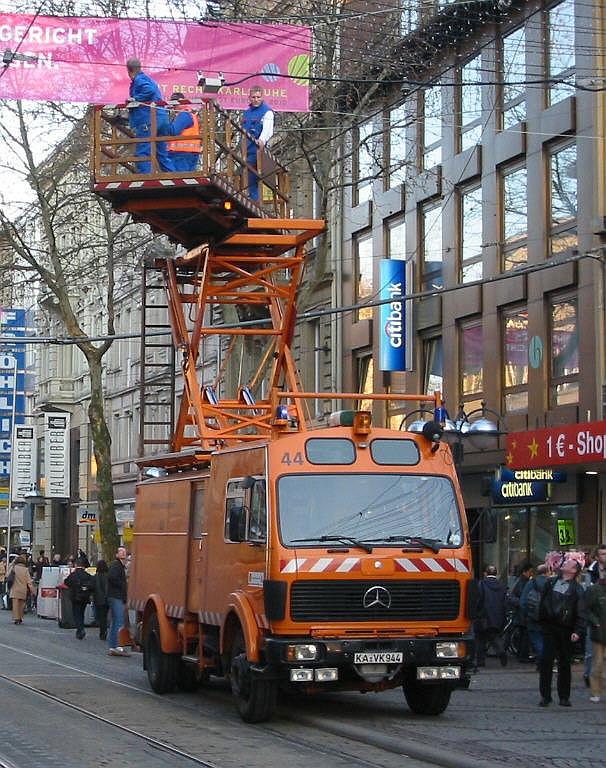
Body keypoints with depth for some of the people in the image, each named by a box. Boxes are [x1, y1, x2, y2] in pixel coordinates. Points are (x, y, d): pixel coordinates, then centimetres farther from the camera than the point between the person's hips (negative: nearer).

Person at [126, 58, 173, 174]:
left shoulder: (139, 79, -4)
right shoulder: (148, 78, 24)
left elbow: (149, 90, -21)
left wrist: (135, 99, -13)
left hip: (148, 119, -9)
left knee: (142, 153, -10)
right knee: (162, 154, 12)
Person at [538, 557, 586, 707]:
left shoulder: (576, 589, 1)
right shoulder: (550, 582, 9)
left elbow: (580, 613, -3)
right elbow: (542, 603, 14)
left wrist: (578, 631, -13)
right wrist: (541, 621, 6)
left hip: (566, 630, -2)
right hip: (549, 628, 2)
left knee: (565, 664, 4)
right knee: (546, 661, -4)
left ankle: (564, 696, 14)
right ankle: (545, 696, 3)